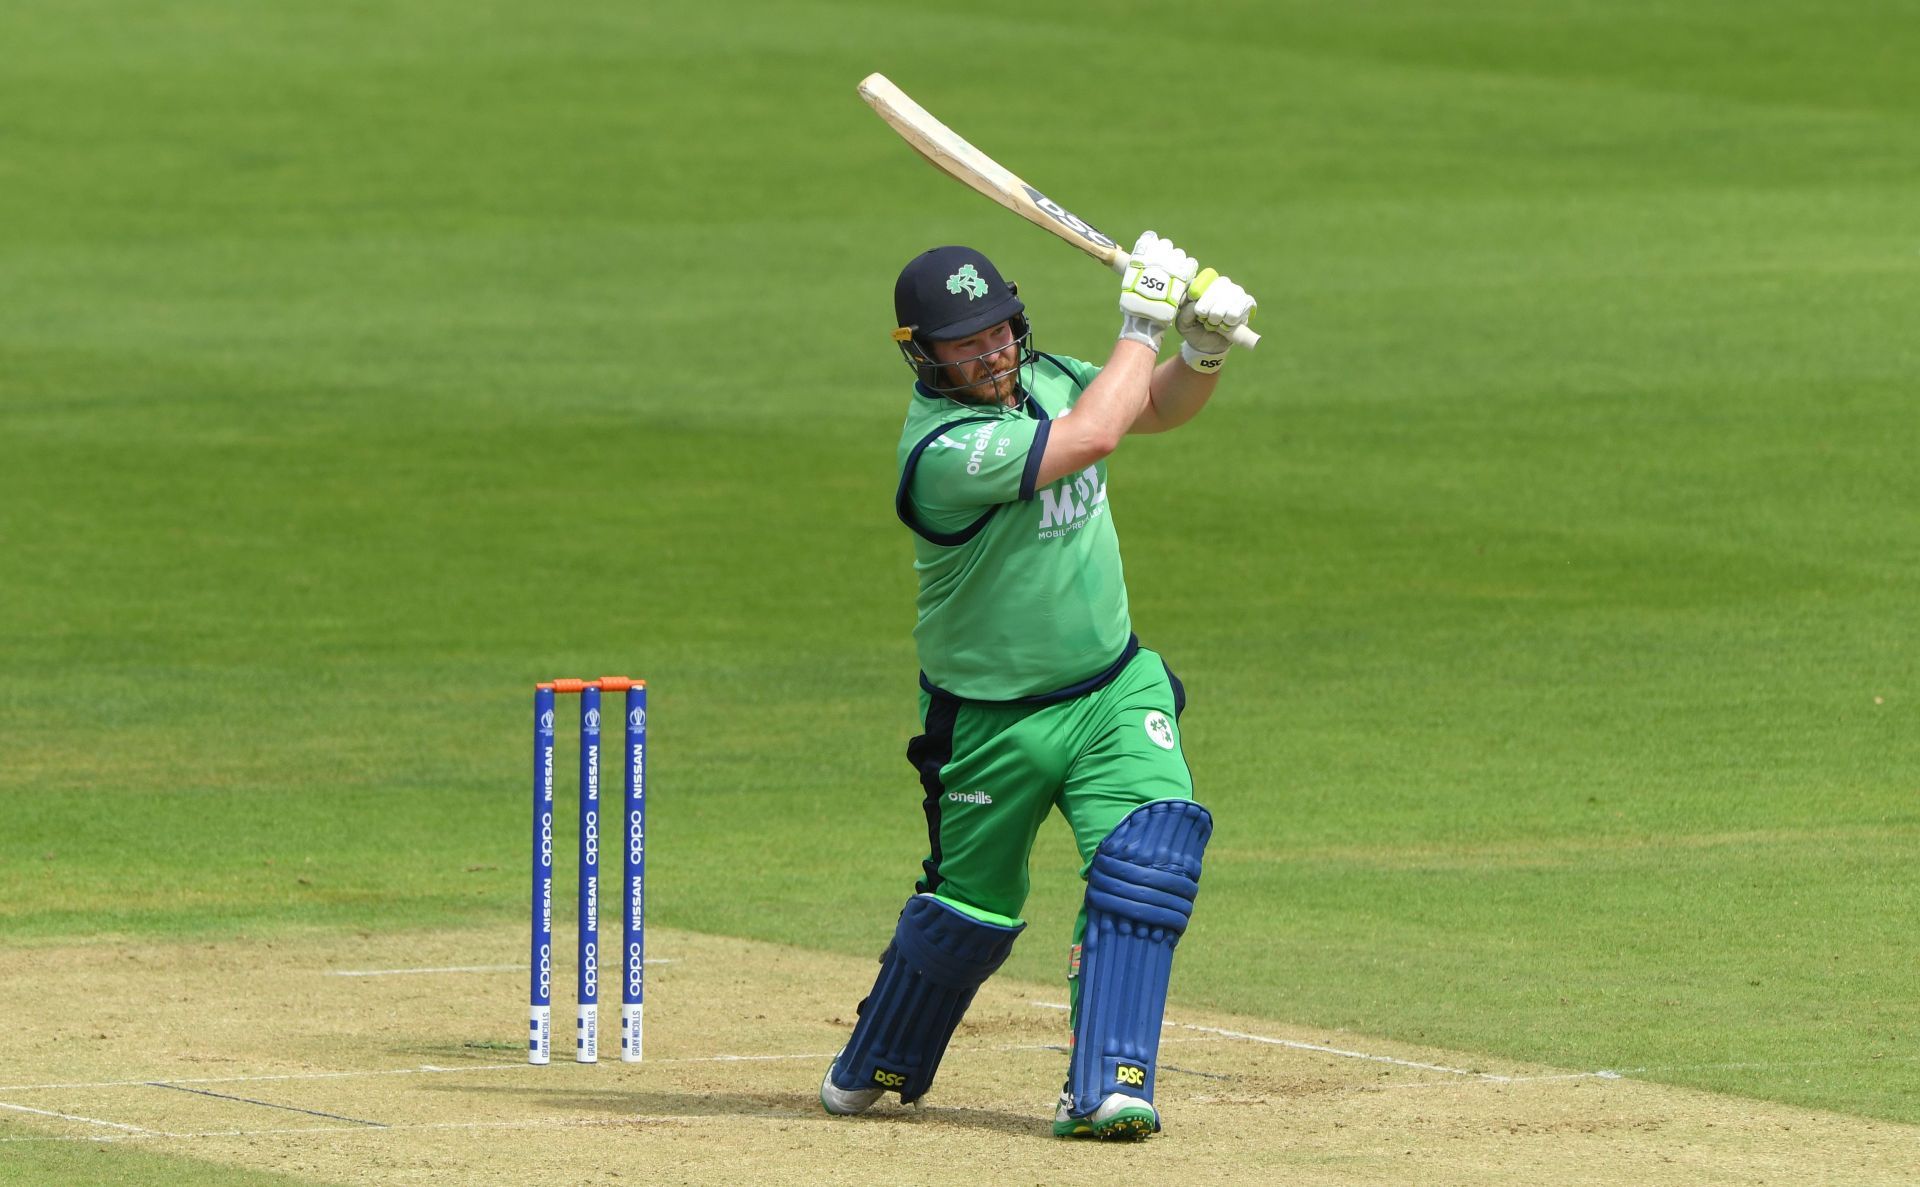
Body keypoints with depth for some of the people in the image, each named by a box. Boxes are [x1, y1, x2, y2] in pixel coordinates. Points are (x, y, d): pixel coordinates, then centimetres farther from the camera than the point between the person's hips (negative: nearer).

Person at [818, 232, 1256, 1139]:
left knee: (1151, 855, -19)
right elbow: (1093, 434, -32)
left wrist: (1203, 351, -11)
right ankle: (874, 1069, 38)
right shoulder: (943, 450, -26)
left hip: (1113, 689, 5)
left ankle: (1103, 1088, -19)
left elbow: (1161, 406, 11)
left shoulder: (1038, 377, 0)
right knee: (971, 911, 9)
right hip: (992, 718, -5)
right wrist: (1141, 324, -20)